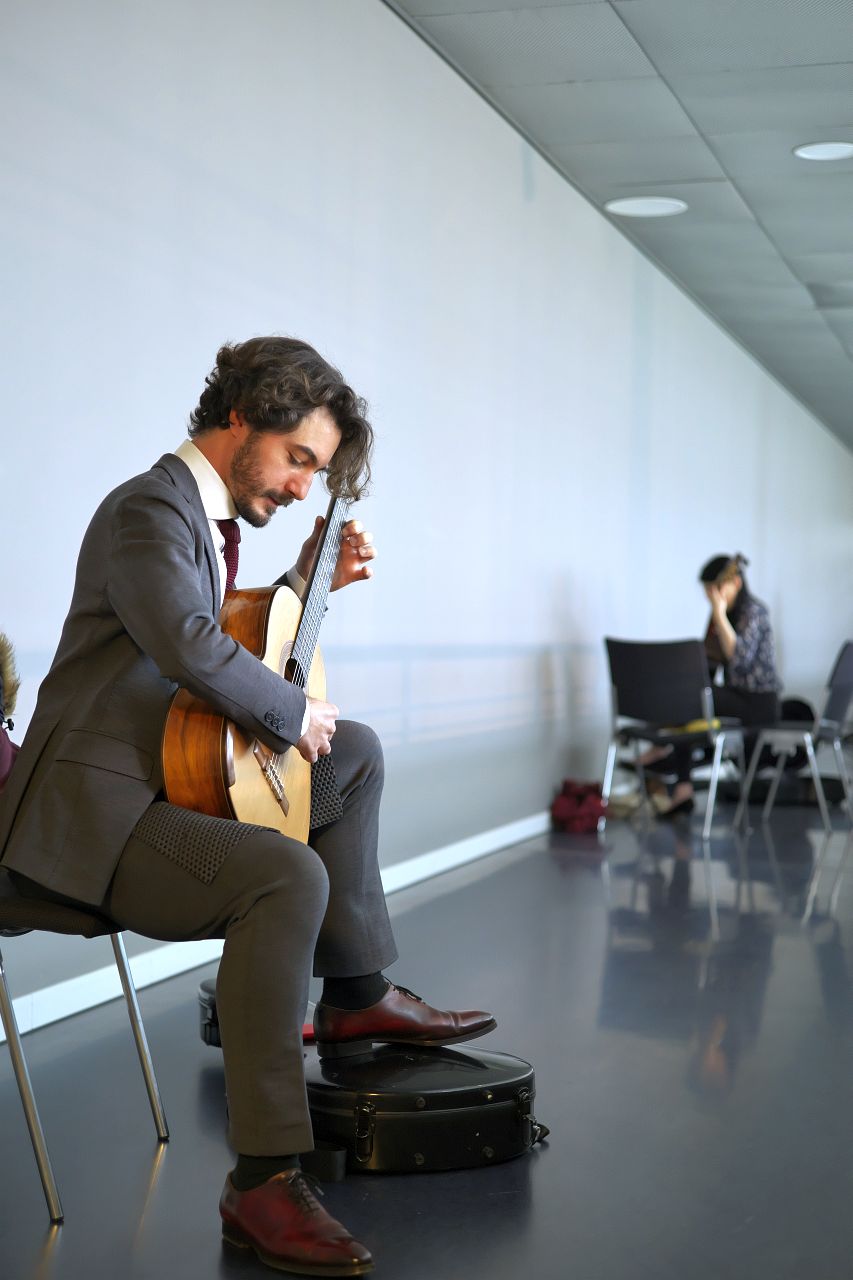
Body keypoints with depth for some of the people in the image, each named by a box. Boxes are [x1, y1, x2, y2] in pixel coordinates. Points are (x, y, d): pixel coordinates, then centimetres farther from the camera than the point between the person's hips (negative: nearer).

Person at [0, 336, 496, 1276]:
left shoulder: (210, 515, 15)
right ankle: (264, 1181, -27)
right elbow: (192, 648, -34)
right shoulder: (148, 510, -16)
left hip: (169, 777, 11)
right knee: (289, 876, -34)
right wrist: (295, 715, -19)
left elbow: (240, 636, 27)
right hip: (90, 810, -11)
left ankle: (356, 996, 23)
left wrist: (315, 580, 15)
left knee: (356, 751, 21)